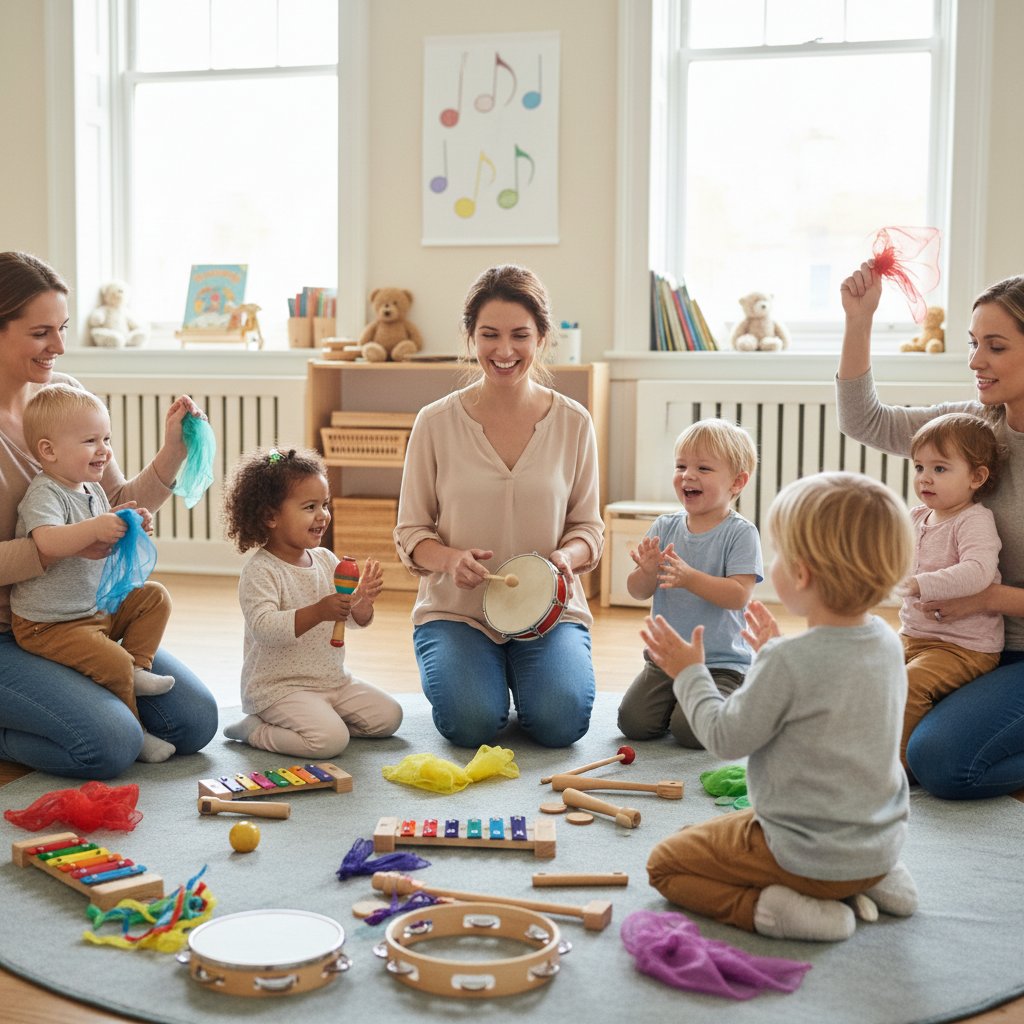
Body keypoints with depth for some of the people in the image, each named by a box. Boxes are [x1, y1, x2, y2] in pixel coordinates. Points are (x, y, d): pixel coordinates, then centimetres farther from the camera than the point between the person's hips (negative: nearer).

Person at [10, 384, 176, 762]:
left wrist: (127, 527, 0)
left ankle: (137, 668, 4)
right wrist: (95, 528, -49)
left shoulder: (93, 491, 9)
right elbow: (48, 542, -40)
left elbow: (104, 545, 21)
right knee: (113, 663, -22)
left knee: (154, 596, 7)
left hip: (99, 607, 9)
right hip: (47, 624, -9)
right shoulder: (45, 494, -20)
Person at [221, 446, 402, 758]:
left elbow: (356, 619, 7)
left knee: (389, 716, 3)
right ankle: (255, 731, -3)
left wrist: (363, 600, -17)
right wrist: (318, 612, -40)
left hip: (333, 679, 8)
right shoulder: (260, 571, -17)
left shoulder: (326, 560, 4)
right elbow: (264, 627, -30)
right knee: (330, 740, -26)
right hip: (277, 687, -8)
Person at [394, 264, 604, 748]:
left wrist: (566, 556, -17)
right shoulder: (436, 422, -3)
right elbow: (410, 532, 1)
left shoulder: (573, 422, 0)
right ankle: (481, 673, 12)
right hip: (455, 610, -1)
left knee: (561, 722, -22)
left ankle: (520, 671, 13)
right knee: (472, 723, -24)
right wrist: (450, 558, -20)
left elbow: (588, 527, 6)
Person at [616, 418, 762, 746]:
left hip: (721, 663, -4)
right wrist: (648, 572, -21)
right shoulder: (664, 527, 2)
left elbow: (739, 595, -19)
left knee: (691, 731, -20)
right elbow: (638, 592, 2)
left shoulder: (740, 533, -11)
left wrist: (689, 577, -30)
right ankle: (674, 700, 23)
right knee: (633, 722, -8)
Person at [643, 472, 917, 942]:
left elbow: (727, 738, -16)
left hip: (809, 856, -7)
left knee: (664, 863, 8)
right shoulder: (886, 642, -4)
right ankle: (870, 883, 15)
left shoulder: (788, 661, -28)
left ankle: (766, 908, -11)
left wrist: (689, 673, -4)